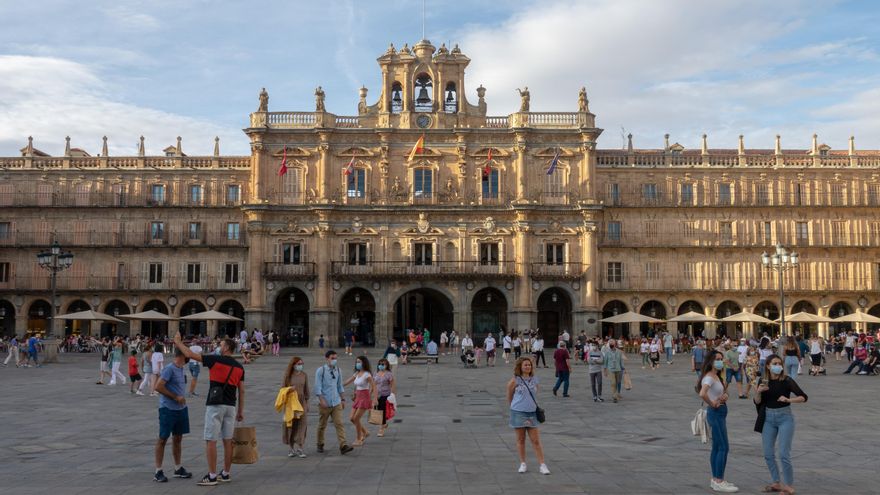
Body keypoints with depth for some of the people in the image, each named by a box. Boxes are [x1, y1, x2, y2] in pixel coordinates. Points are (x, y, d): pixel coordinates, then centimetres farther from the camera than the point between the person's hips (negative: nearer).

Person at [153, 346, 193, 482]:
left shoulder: (180, 368, 9)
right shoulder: (169, 368, -16)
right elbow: (158, 387, -21)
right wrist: (176, 397, -17)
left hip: (181, 409, 8)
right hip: (168, 409, -8)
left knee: (178, 438, 14)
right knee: (163, 439, 1)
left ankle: (178, 469, 25)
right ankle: (158, 471, 9)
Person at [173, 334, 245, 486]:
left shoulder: (215, 359, -7)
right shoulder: (239, 367, 8)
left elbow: (190, 354, -5)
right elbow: (241, 391, 9)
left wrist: (178, 342, 10)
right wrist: (241, 411, 15)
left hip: (215, 405, -6)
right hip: (231, 406, 6)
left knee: (210, 440, 0)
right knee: (227, 440, 10)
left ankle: (212, 476, 0)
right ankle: (226, 474, 16)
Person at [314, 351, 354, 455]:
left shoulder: (337, 370, 8)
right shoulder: (320, 371, -6)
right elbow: (318, 387, -10)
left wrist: (342, 399, 12)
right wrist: (321, 400, -18)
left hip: (336, 402, 4)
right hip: (325, 403, -3)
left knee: (339, 424, -7)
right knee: (322, 425, 9)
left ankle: (343, 446, -14)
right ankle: (320, 445, 25)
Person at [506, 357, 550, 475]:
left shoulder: (535, 380, 4)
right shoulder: (515, 380, -6)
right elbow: (509, 397, 4)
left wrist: (533, 404, 13)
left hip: (532, 413, 2)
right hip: (518, 412, -2)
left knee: (536, 440, 1)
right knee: (520, 439, 8)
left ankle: (542, 465, 4)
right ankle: (522, 464, 20)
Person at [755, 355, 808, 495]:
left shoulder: (787, 380, -11)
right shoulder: (763, 381, 1)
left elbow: (803, 397, -13)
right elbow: (757, 402, 3)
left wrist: (788, 399, -28)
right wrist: (759, 391, -15)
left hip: (785, 417, -4)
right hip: (768, 418, 5)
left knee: (784, 454, -7)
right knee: (768, 454, 8)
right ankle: (776, 483, 23)